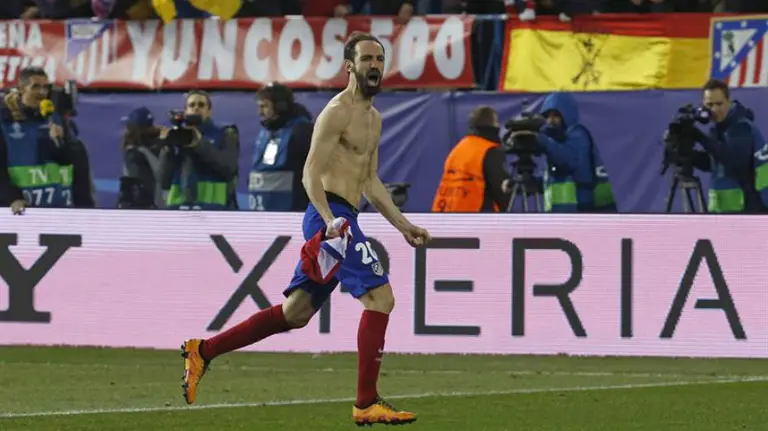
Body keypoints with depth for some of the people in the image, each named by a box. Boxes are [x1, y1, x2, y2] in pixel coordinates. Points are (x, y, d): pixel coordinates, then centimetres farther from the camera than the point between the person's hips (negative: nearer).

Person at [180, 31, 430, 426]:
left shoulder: (374, 118, 21)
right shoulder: (338, 111, -9)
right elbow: (311, 173, -16)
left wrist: (403, 225, 22)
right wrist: (329, 219, -30)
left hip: (339, 219, 10)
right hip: (329, 215, -10)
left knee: (294, 314, 12)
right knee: (380, 297, -14)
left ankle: (202, 351, 19)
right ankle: (367, 405, -13)